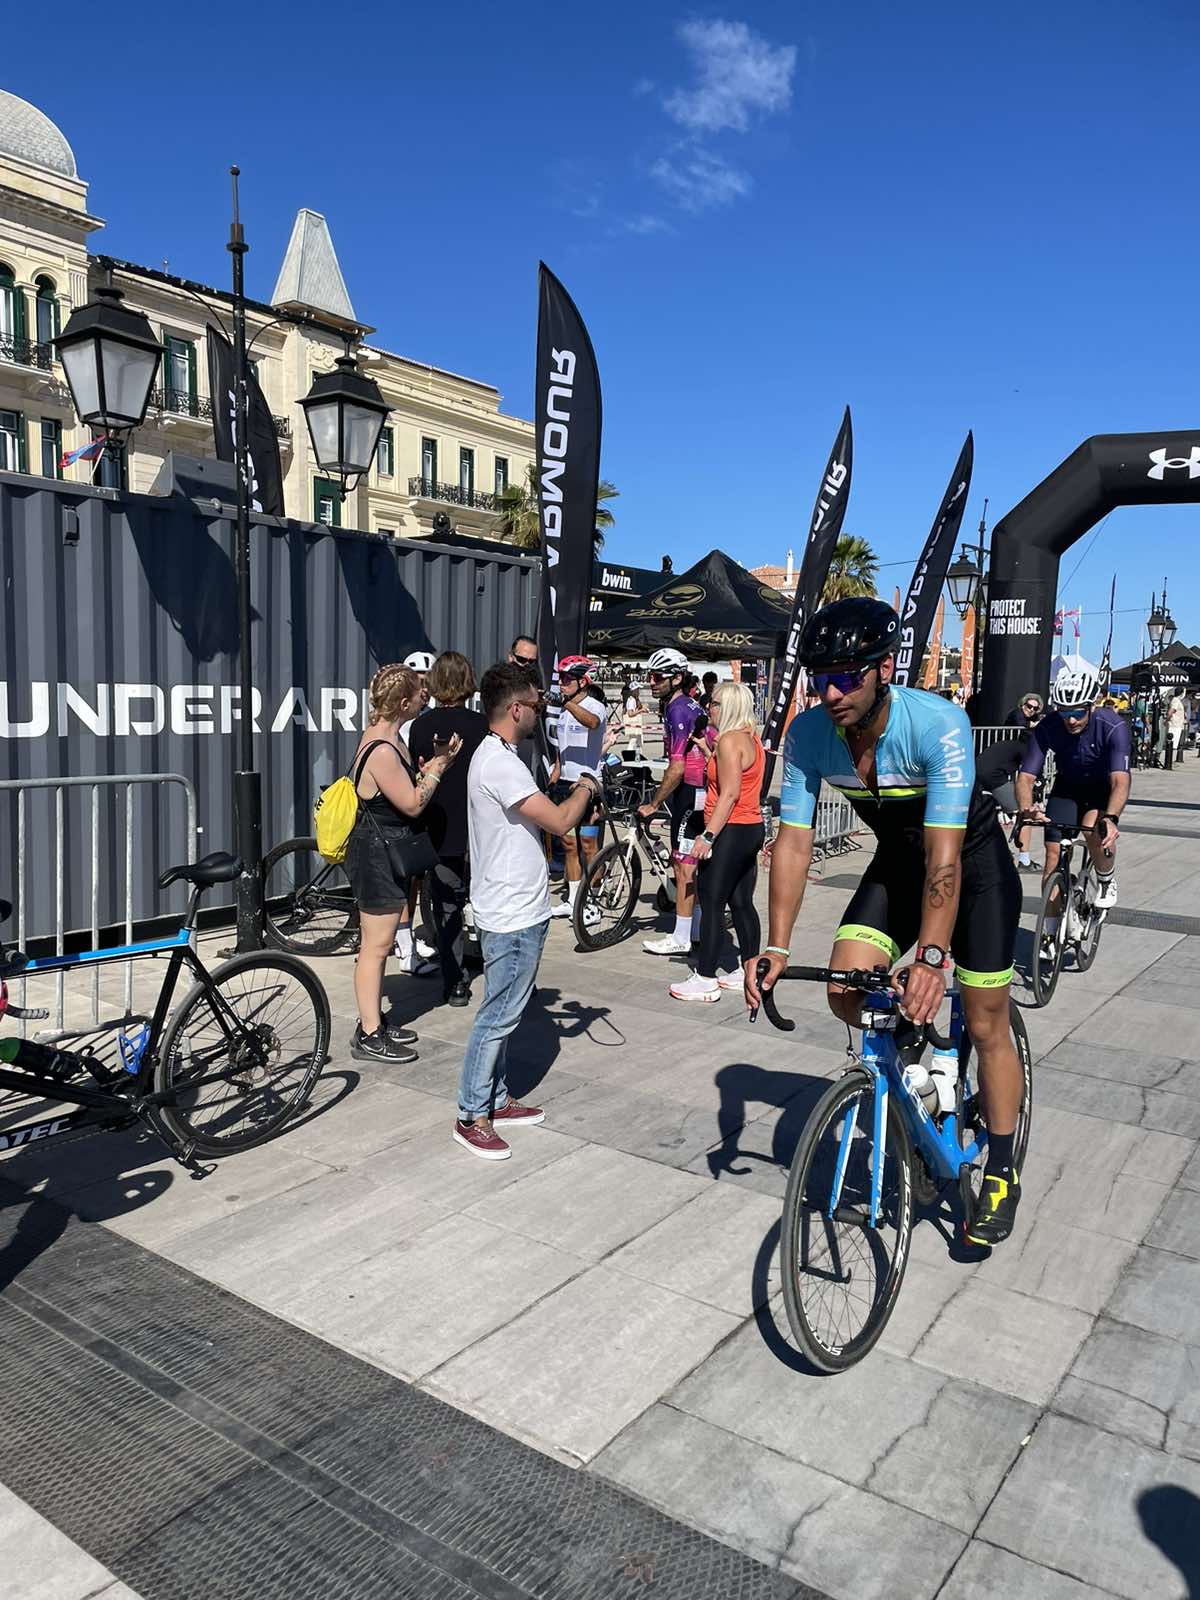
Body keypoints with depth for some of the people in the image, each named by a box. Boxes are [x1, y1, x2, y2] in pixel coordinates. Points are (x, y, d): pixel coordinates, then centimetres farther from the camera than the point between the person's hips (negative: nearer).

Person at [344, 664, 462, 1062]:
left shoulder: (381, 735, 8)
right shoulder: (382, 750, -25)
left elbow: (406, 784, 13)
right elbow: (412, 804, -19)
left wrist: (433, 764, 0)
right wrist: (439, 764, -12)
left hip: (381, 853, 11)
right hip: (377, 855, -11)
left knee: (376, 943, 18)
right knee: (376, 946, -2)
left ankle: (373, 1020, 29)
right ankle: (368, 1037, 7)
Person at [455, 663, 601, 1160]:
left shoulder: (493, 756, 12)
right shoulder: (501, 764, -22)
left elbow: (539, 818, 18)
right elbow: (560, 821, -23)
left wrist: (571, 795, 7)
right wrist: (584, 789, -4)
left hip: (511, 910, 11)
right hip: (514, 915, -11)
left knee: (502, 1012, 18)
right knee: (498, 1016, -1)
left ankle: (496, 1100, 30)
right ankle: (471, 1118, 10)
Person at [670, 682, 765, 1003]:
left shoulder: (730, 739, -14)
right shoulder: (752, 738, 15)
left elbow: (730, 793, -21)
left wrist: (708, 835, -23)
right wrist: (708, 752, 17)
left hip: (731, 832, -10)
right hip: (752, 829, 10)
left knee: (711, 903, -5)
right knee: (742, 903, 14)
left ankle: (705, 979, -2)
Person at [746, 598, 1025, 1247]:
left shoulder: (938, 724, -34)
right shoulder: (808, 734, -21)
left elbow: (944, 852, -39)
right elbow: (794, 840, -19)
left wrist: (932, 955, -49)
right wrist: (776, 947, -26)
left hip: (974, 859, -4)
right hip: (897, 860, 4)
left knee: (986, 1026, -1)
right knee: (846, 995, -12)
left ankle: (1001, 1171, 21)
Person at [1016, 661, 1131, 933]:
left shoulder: (1112, 726, -31)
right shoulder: (1048, 727, -26)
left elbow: (1120, 781, -40)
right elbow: (1025, 777, -28)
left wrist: (1110, 817, -59)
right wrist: (1027, 810, -49)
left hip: (1103, 788, -2)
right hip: (1067, 787, 2)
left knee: (1094, 830, -33)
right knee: (1054, 854, -7)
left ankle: (1107, 882, 0)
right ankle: (1050, 935, 6)